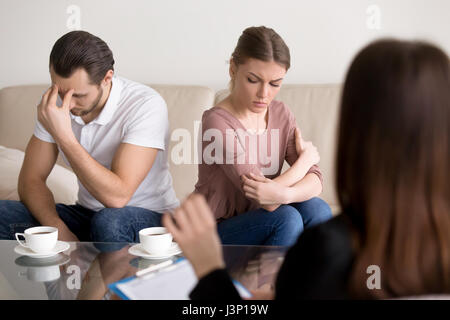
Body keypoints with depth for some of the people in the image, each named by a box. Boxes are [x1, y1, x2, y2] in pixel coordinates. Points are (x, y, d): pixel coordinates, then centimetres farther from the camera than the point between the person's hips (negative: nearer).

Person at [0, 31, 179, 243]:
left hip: (149, 216, -5)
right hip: (86, 214, 5)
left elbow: (117, 196, -31)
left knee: (109, 221, -39)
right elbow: (31, 179, -4)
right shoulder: (54, 104, -5)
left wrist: (63, 136, -35)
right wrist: (60, 231, -22)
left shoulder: (146, 105, -23)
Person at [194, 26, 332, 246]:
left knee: (316, 209, -19)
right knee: (287, 219, -28)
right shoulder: (217, 122, -22)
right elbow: (267, 202, -26)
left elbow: (315, 180, -10)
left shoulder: (281, 114, 1)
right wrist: (306, 157, -10)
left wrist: (283, 194, -33)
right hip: (215, 234, -6)